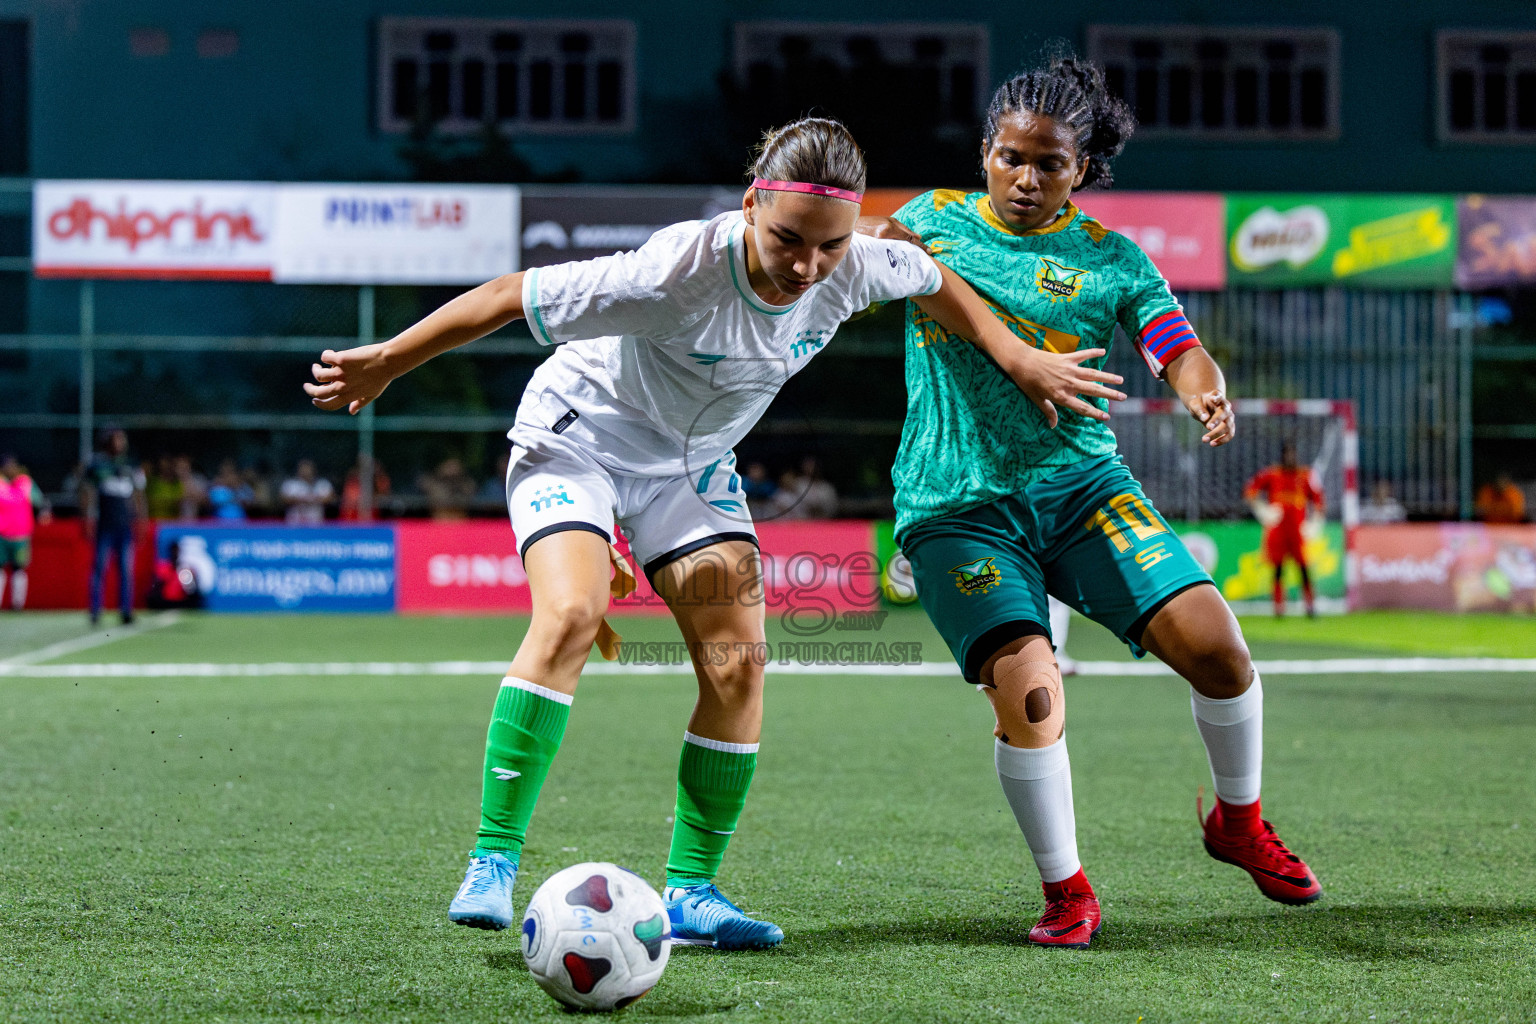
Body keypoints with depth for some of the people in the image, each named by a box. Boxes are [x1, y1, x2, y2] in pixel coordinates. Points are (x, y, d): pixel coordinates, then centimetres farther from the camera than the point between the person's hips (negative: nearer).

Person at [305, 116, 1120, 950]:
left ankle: (690, 893, 3)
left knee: (737, 665, -7)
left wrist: (1016, 358, 8)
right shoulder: (677, 272, -37)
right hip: (577, 434, -5)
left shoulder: (857, 269, -21)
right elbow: (510, 296, -26)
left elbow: (933, 282, 5)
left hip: (693, 463, 5)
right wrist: (385, 363, -18)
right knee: (570, 615, -28)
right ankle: (492, 863, -21)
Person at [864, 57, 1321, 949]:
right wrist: (881, 249, -10)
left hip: (1081, 483, 1)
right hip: (960, 504, -1)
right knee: (1028, 692, -21)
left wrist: (1208, 395, -31)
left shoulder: (1110, 258, 5)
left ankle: (1239, 822, 15)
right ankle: (1066, 892, 0)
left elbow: (1177, 346, -8)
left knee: (1213, 642, -13)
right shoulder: (935, 218, 8)